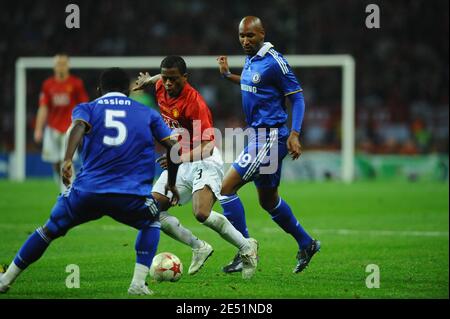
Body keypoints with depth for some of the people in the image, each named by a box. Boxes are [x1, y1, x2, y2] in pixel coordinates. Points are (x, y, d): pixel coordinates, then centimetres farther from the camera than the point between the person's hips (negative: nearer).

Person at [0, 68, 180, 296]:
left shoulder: (87, 108, 15)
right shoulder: (147, 113, 19)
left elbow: (79, 126, -9)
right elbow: (173, 147, 15)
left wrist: (67, 161, -23)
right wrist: (171, 184, 28)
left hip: (87, 190, 1)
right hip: (131, 196, -1)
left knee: (50, 230, 20)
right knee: (151, 223, 30)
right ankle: (138, 284, 14)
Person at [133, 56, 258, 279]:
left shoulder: (194, 102, -26)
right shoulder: (161, 87, -4)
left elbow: (207, 148, -32)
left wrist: (181, 158, -46)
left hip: (203, 162, -8)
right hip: (178, 162, 8)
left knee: (202, 214, -30)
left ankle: (246, 248, -9)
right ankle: (199, 248, 8)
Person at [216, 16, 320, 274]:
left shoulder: (274, 62, -16)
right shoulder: (251, 59, 9)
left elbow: (297, 97, -14)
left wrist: (295, 134, -22)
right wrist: (228, 75, 20)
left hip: (270, 138, -10)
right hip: (259, 136, 10)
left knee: (227, 187, -12)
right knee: (268, 200, 20)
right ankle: (306, 244, 34)